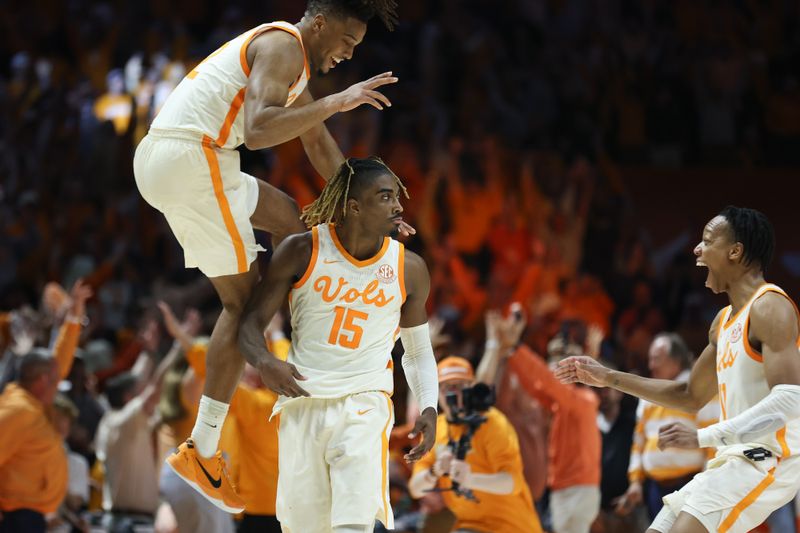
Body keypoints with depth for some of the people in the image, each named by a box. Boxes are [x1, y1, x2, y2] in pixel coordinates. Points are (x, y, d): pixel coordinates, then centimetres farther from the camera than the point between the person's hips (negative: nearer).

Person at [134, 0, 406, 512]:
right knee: (246, 301, -2)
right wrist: (337, 101, -20)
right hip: (191, 159, -10)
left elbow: (321, 146, 33)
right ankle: (203, 450, 0)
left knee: (287, 216, 25)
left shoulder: (292, 61, 25)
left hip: (157, 158, 10)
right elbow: (258, 131, -23)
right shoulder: (283, 45, -8)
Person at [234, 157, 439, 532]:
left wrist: (429, 408, -2)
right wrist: (264, 362, -24)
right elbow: (252, 322, -1)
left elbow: (418, 350, 14)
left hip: (365, 403, -1)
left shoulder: (409, 269, 0)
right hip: (302, 400, 1)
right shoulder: (302, 252, -5)